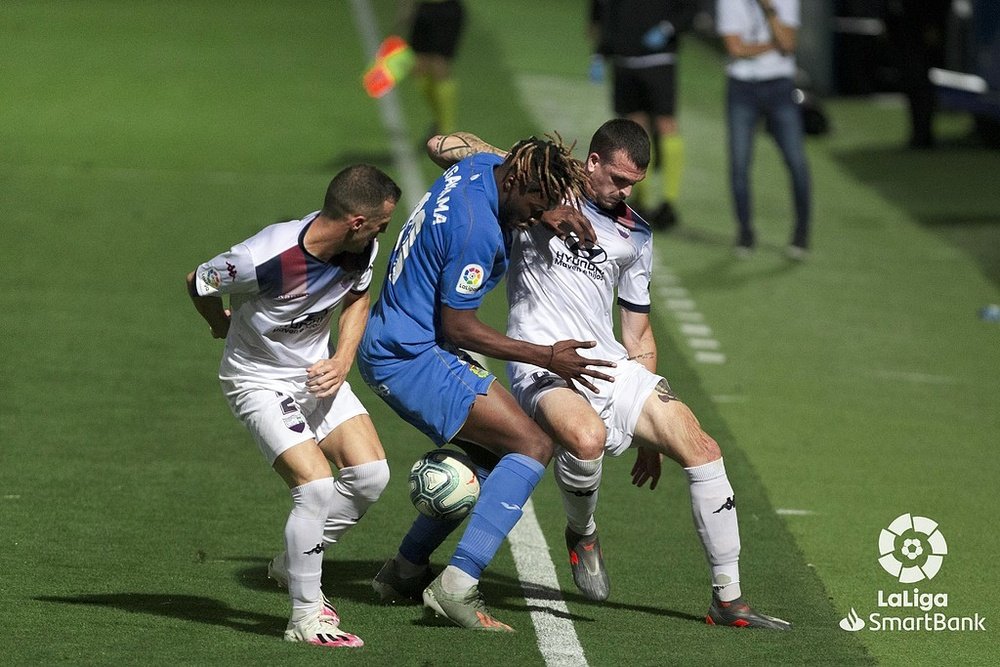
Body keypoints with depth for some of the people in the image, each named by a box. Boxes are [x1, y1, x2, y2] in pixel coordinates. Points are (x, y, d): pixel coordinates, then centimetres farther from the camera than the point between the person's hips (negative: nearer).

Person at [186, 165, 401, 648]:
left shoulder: (361, 249, -13)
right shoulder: (265, 259, -33)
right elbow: (197, 285, -14)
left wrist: (342, 360, -6)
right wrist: (224, 327, 7)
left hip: (317, 373, 7)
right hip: (259, 382, -7)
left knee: (371, 474, -6)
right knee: (317, 487, -20)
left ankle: (295, 564, 18)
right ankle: (306, 617, -5)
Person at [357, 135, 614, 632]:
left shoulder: (482, 165, 0)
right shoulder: (477, 231, -25)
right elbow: (458, 328, -19)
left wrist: (554, 213, 7)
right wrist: (546, 358, -12)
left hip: (388, 345, 10)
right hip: (413, 360, -10)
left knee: (486, 452, 20)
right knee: (531, 446, -14)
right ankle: (456, 586, -19)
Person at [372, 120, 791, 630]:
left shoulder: (636, 235, 17)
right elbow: (443, 145, 2)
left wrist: (648, 433, 20)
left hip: (612, 366, 5)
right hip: (543, 372, -5)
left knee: (701, 449, -9)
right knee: (586, 438, -37)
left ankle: (728, 601, 1)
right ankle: (581, 532, -3)